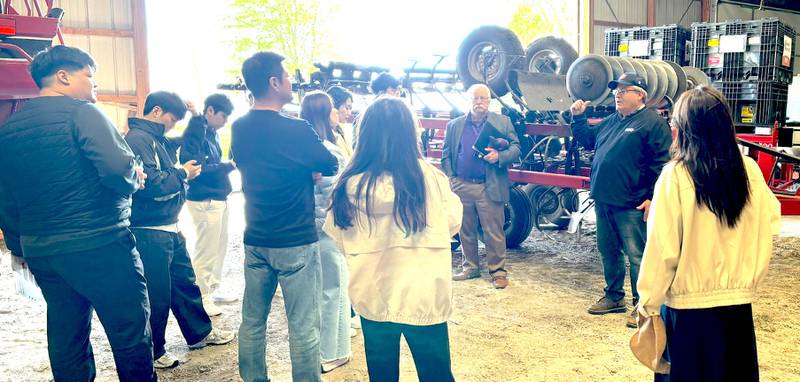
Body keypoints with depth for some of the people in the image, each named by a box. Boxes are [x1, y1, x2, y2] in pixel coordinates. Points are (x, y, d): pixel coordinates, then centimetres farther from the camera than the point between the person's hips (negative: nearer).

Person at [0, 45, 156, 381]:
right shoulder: (80, 112, -10)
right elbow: (118, 168, -24)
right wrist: (135, 180, -2)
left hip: (41, 251, 8)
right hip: (99, 246, -8)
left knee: (66, 338, 15)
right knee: (130, 333, 2)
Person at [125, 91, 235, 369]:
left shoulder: (159, 140, 14)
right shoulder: (137, 139, -16)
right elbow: (150, 183, -27)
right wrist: (183, 173, -12)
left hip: (170, 228, 10)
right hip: (150, 233, -10)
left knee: (185, 283, 20)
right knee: (157, 294, 1)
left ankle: (200, 333, 35)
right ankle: (153, 351, 17)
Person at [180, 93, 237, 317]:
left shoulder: (211, 131, 11)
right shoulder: (195, 132, -16)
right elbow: (198, 168, -22)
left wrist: (229, 164, -3)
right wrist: (229, 166, -17)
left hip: (219, 197, 9)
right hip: (204, 200, -9)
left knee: (220, 247, 17)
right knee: (206, 250, 0)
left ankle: (213, 289, 30)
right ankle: (202, 298, 12)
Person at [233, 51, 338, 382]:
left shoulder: (239, 129, 3)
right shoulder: (295, 129, -16)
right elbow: (331, 167, -3)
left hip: (255, 240, 7)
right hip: (296, 242, -7)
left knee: (252, 320, 15)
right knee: (303, 327, 3)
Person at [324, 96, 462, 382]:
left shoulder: (350, 185, -15)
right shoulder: (430, 177, -14)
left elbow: (339, 238, -1)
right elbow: (453, 222, 3)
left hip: (373, 296, 1)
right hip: (425, 295, 0)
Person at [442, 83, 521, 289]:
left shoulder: (503, 122, 7)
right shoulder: (454, 125, 11)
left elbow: (515, 148, 3)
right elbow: (446, 155, 11)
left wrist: (500, 156, -16)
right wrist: (450, 179, 0)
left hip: (490, 187, -2)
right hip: (461, 186, 3)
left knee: (494, 232, -1)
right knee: (466, 231, 11)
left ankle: (498, 270, 10)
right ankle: (470, 267, 24)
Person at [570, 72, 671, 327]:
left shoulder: (653, 123, -7)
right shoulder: (611, 121, 17)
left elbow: (661, 164, -12)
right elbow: (588, 140, 29)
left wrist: (654, 198, -17)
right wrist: (579, 118, 15)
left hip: (631, 204, -8)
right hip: (604, 200, 8)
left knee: (636, 255, -1)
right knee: (608, 251, 17)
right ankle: (614, 297, 31)